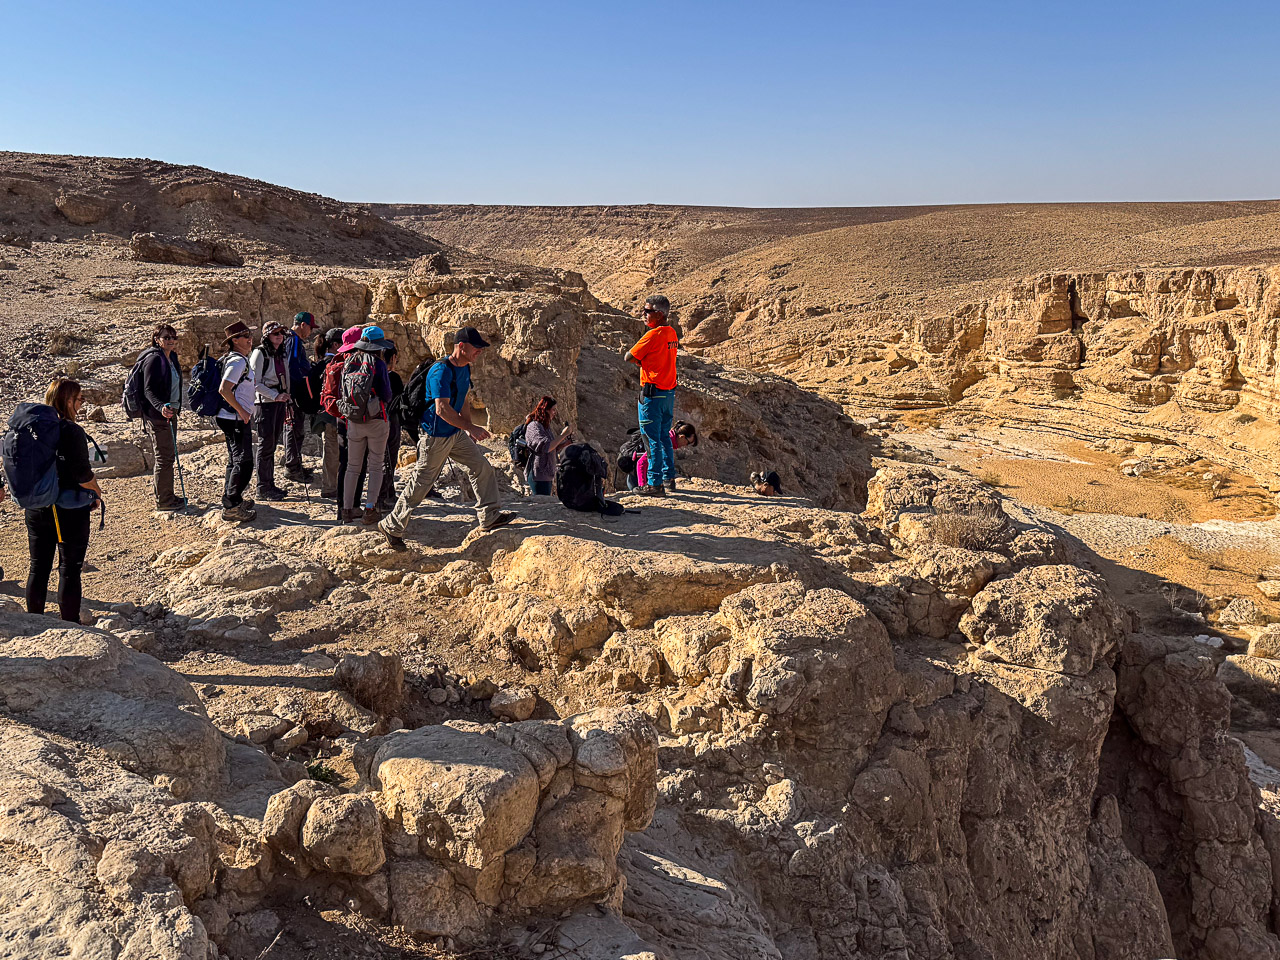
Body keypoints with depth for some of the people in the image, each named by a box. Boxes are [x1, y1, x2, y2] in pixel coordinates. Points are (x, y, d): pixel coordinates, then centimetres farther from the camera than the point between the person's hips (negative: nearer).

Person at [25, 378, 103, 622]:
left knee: (38, 566, 17)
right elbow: (82, 474, -19)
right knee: (70, 569, 6)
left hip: (36, 508, 6)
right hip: (70, 510, -6)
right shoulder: (72, 431, -19)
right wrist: (97, 492, -1)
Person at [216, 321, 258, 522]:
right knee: (244, 462, -11)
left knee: (235, 460, 19)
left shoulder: (241, 360, 15)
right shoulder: (238, 361, -16)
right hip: (236, 419, -11)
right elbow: (224, 389, -26)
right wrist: (241, 410, -20)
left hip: (237, 418, 11)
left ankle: (230, 500, 29)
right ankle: (232, 506, -10)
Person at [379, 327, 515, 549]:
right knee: (421, 483, -1)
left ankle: (489, 516, 18)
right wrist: (471, 428, -29)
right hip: (435, 436, -9)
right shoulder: (441, 370, -22)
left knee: (483, 468, 8)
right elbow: (442, 409, -29)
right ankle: (392, 526, 12)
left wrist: (468, 429, 22)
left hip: (456, 433, 9)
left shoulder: (465, 368, 7)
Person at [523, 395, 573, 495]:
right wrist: (563, 435, -18)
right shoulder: (534, 426, -13)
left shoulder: (545, 426, 17)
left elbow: (552, 448, 23)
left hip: (546, 474, 10)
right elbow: (546, 447, -24)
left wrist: (565, 444, 7)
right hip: (538, 475, -10)